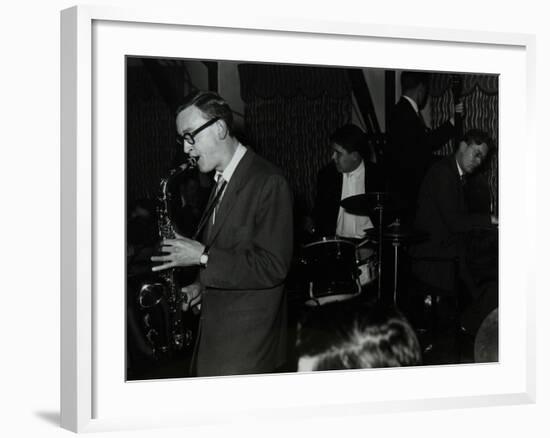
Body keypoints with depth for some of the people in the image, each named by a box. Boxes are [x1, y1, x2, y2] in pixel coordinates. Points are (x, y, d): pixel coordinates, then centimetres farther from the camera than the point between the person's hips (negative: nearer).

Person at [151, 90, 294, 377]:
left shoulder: (268, 183, -16)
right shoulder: (222, 181, 13)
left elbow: (273, 267, -21)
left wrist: (203, 256, -21)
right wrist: (202, 286, 5)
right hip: (216, 333, 8)